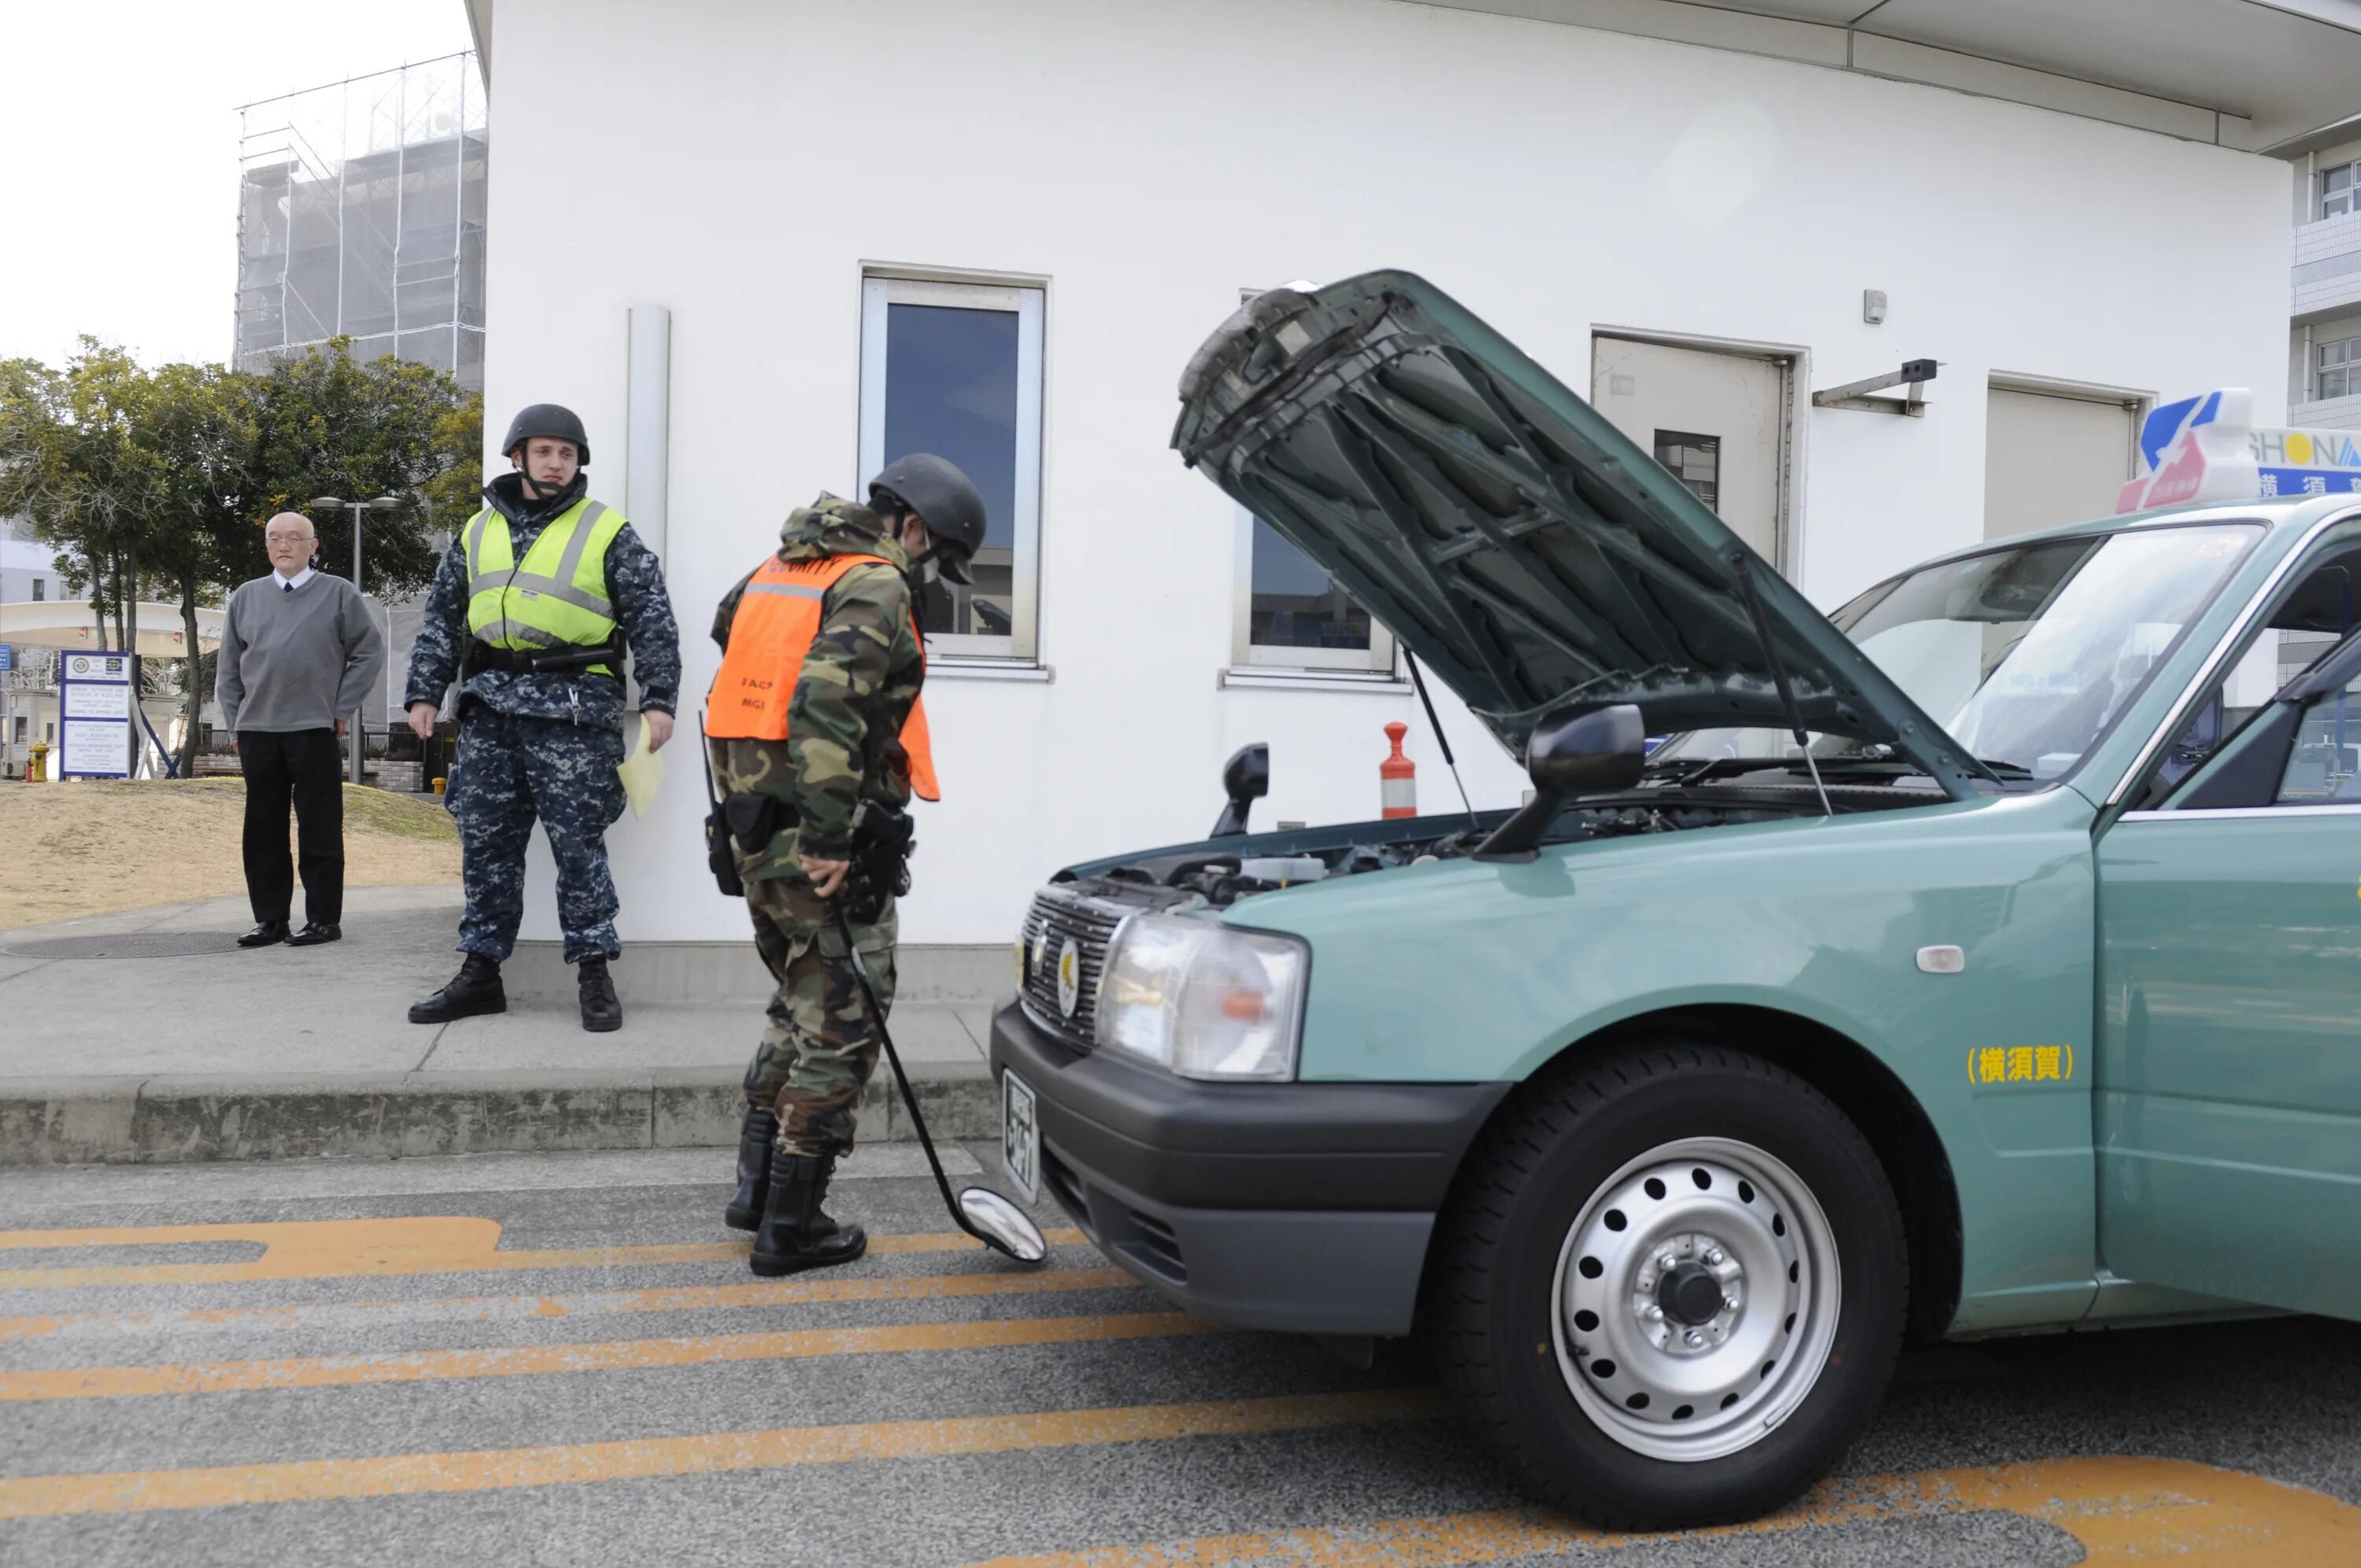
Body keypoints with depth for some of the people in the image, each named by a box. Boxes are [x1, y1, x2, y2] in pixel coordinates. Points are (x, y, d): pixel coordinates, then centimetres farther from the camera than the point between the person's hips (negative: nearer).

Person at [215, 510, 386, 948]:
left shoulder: (339, 594, 3)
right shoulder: (246, 597, 13)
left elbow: (369, 653, 1)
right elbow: (228, 668, 16)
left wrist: (341, 710, -3)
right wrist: (233, 724, 9)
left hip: (314, 731, -4)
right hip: (256, 732, 4)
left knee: (319, 831, -1)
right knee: (263, 831, 8)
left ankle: (323, 919, 5)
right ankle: (270, 918, 15)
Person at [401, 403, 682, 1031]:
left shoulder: (608, 533, 2)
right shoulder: (478, 532, 16)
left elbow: (653, 620, -2)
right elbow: (442, 617, 18)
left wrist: (659, 699, -11)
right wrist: (425, 692, 11)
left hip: (572, 707, -5)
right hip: (489, 707, 5)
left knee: (577, 842, -4)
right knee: (485, 842, 9)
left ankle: (594, 973, 6)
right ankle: (481, 971, 19)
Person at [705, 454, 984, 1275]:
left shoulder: (775, 571, 16)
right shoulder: (874, 588, -12)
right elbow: (826, 699, -25)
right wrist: (831, 837, -25)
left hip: (756, 834, 9)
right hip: (817, 846, -9)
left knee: (801, 1007, 23)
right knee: (840, 1028, 2)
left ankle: (757, 1185, 26)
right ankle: (790, 1224, 7)